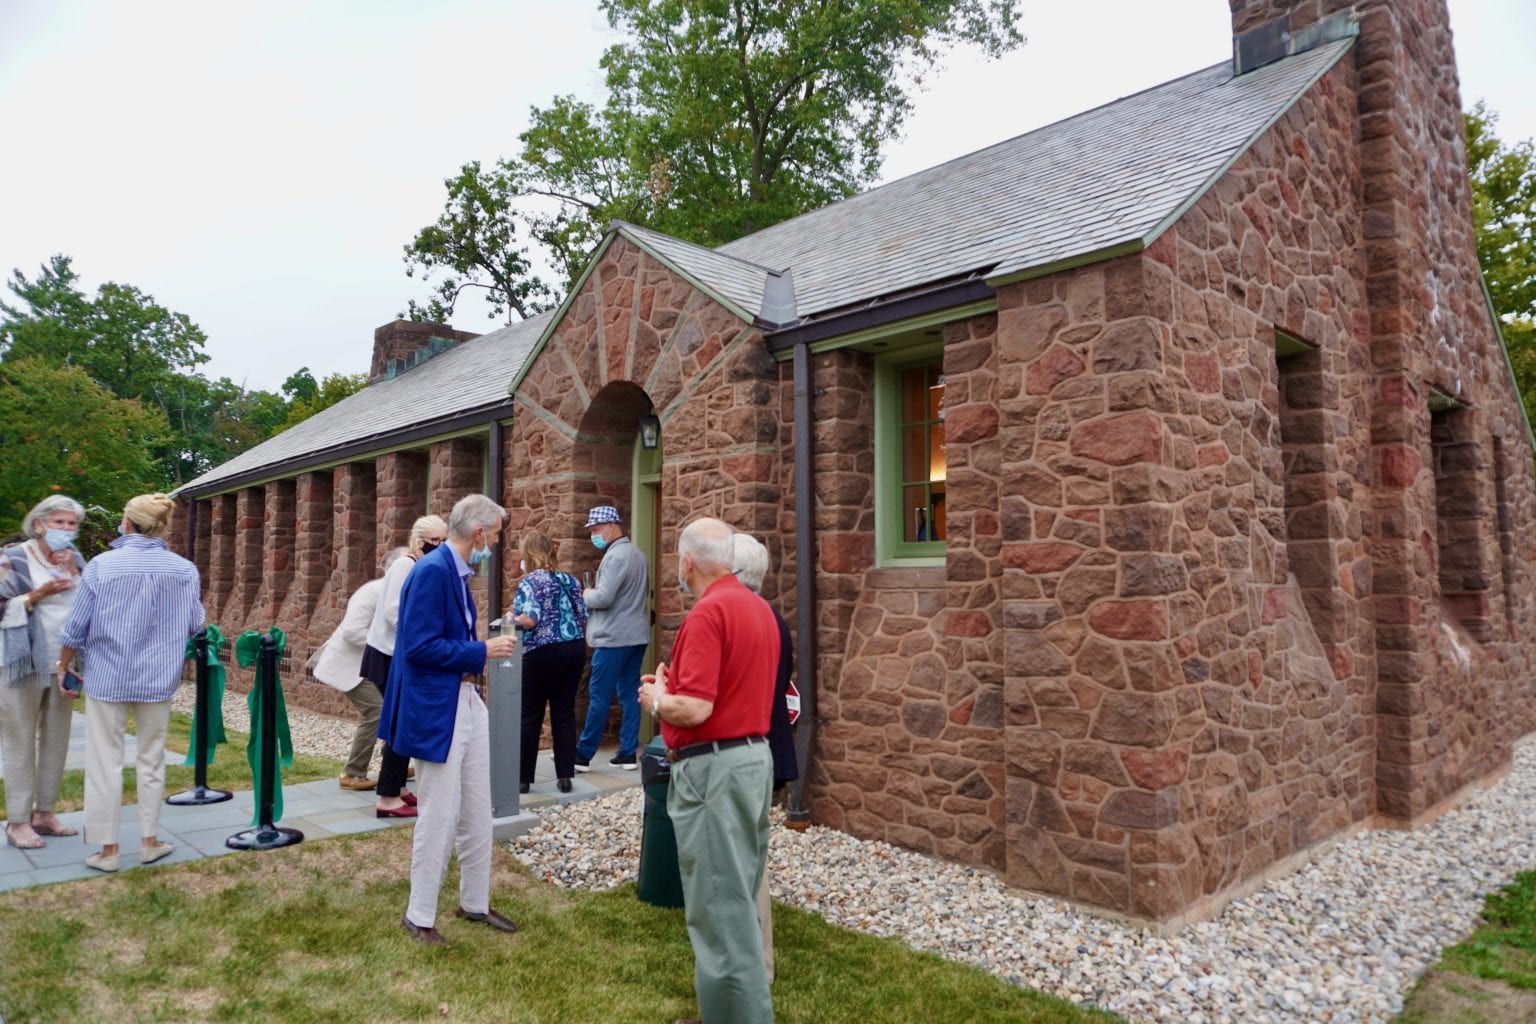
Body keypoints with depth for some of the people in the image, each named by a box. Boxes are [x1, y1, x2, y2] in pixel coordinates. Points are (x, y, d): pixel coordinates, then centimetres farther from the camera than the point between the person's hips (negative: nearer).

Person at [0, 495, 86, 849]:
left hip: (63, 663, 5)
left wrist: (74, 573, -8)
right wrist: (36, 595, -19)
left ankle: (44, 812, 21)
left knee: (56, 739, 10)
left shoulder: (75, 560, 9)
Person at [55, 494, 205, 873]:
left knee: (106, 762, 8)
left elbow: (76, 627, -5)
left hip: (108, 676, -2)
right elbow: (195, 625, 5)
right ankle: (149, 841, 21)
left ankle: (108, 849, 14)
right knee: (152, 759, 14)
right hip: (158, 678, 2)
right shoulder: (185, 570, -5)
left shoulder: (102, 565, -10)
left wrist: (62, 666, 11)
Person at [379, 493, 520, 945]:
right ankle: (419, 915, 21)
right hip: (435, 709, -9)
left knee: (477, 813, 17)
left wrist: (487, 646, 6)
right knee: (439, 816, 3)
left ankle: (475, 903, 31)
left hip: (467, 702, 9)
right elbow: (420, 646, -24)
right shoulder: (432, 571, -20)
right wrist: (483, 651, -18)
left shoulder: (456, 570, 9)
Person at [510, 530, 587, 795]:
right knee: (565, 712, 10)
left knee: (530, 716, 7)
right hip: (575, 649, 5)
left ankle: (522, 778, 15)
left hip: (543, 653, -5)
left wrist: (512, 618, -1)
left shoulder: (530, 581, -8)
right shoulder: (569, 579, 9)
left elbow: (530, 619, -19)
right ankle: (564, 777, 13)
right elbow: (583, 619, 10)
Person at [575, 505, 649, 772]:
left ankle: (583, 755, 7)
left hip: (614, 638, -9)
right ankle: (628, 754, 13)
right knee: (629, 694, 10)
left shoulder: (615, 556, -15)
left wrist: (587, 594, -1)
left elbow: (603, 599, -22)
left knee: (599, 697, -1)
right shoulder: (637, 554, 15)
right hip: (637, 635, 9)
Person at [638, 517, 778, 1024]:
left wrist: (655, 699, -5)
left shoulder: (708, 613, -19)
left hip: (714, 768, -10)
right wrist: (675, 682, 15)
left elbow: (695, 709, -25)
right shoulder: (759, 606, 11)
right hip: (752, 756, 10)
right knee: (736, 899, 20)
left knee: (718, 906, 2)